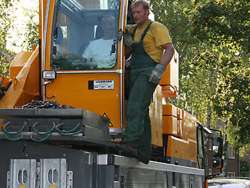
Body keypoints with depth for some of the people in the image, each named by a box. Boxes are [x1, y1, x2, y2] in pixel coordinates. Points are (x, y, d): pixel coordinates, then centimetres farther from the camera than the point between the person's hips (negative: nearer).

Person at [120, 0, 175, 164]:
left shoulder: (156, 28, 0)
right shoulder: (133, 30, 23)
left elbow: (169, 49, -9)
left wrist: (160, 69, -21)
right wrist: (128, 42, 2)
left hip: (148, 72, -8)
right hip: (135, 73, 8)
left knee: (136, 107, -23)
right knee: (142, 112, 7)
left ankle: (130, 142, -32)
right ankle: (144, 153, 9)